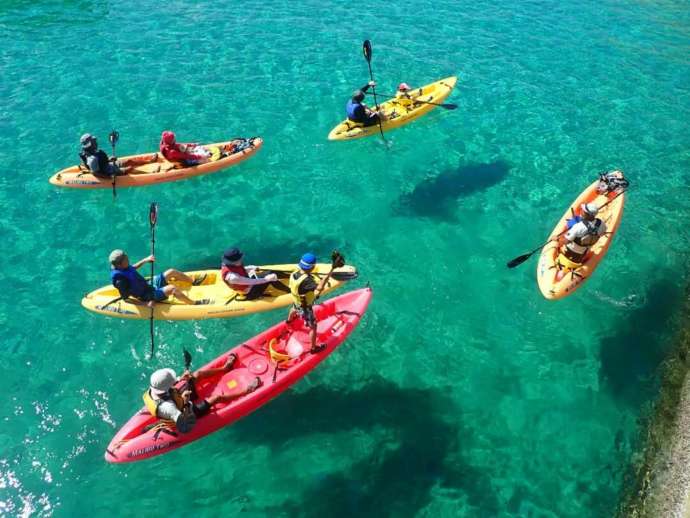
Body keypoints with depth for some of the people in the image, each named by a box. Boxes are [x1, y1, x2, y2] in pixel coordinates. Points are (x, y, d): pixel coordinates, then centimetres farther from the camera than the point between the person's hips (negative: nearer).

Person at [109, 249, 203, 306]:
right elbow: (125, 299, -24)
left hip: (149, 285, 10)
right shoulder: (120, 280, -29)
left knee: (171, 272, 10)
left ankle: (194, 281, 25)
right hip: (148, 296, -10)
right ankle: (195, 303, -18)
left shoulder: (121, 267, -3)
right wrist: (145, 303, -26)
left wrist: (145, 260, 16)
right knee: (172, 288, -28)